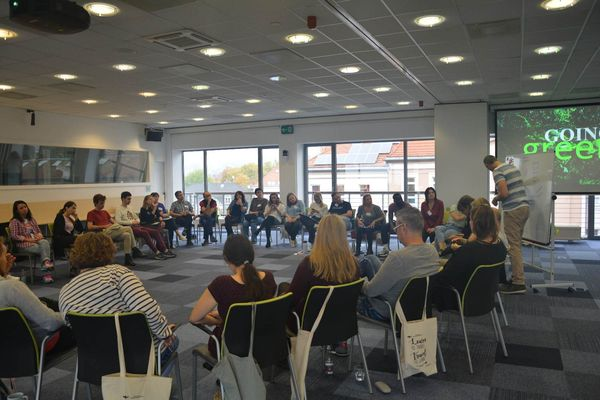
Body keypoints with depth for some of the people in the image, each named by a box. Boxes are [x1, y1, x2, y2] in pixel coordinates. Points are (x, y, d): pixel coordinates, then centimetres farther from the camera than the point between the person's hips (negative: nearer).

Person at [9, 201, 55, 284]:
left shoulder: (31, 219, 22)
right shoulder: (14, 222, 3)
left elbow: (38, 231, 21)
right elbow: (14, 236, -7)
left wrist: (39, 236, -4)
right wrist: (28, 239, -16)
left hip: (36, 240, 5)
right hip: (24, 244, -5)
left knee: (45, 242, -33)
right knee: (43, 249, -31)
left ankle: (46, 264, -48)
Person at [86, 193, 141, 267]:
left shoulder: (105, 212, 28)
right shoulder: (91, 213, 7)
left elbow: (113, 222, 23)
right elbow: (89, 227, -7)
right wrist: (103, 226, -12)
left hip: (113, 232, 7)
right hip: (103, 233, -7)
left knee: (127, 235, -23)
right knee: (128, 229, -24)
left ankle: (128, 258, -19)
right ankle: (135, 250, -17)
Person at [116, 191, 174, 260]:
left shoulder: (130, 208, 25)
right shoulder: (119, 209, 1)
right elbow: (118, 221, -14)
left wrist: (137, 221, 5)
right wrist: (131, 222, -14)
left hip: (137, 226, 8)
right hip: (129, 228, -8)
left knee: (156, 232, -11)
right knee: (145, 233, -34)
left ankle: (165, 250, -17)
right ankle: (156, 253, -33)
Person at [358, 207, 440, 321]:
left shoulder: (398, 257, -36)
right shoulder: (433, 251, -13)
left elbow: (371, 291, -25)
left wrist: (363, 285, -1)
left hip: (387, 312, -7)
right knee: (370, 259, 17)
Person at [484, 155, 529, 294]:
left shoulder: (497, 171, -12)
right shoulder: (513, 167, 15)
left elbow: (504, 193, -22)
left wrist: (495, 199, -2)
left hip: (513, 210, -9)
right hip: (524, 206, 9)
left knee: (513, 246, -6)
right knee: (516, 244, 16)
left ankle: (519, 283, -6)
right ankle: (517, 275, 20)